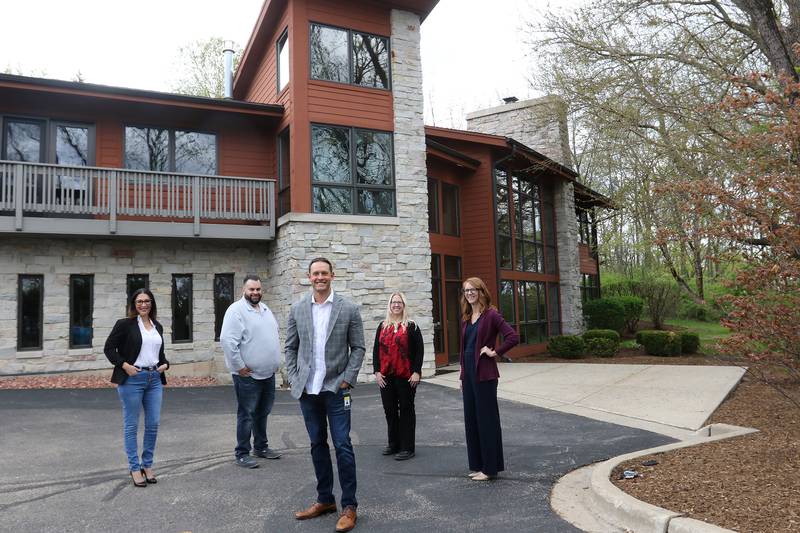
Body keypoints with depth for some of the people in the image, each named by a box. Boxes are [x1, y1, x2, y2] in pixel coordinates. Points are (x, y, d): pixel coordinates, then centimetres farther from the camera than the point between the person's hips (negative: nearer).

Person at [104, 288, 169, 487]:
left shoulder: (158, 327, 13)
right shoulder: (125, 324, -4)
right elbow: (109, 348, -4)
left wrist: (165, 364, 4)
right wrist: (124, 365, -13)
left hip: (154, 379, 5)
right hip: (132, 379, -5)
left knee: (153, 424, 7)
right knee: (131, 425, 5)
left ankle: (147, 465, 21)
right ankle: (134, 467, 15)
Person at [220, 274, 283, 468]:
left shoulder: (265, 309, 13)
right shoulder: (236, 310, -13)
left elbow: (274, 335, 23)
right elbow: (227, 340, -21)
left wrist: (276, 361, 16)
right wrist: (239, 366, -18)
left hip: (268, 373, 8)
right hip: (248, 375, -8)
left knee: (263, 412, 18)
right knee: (246, 415, 1)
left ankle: (261, 447, 32)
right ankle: (242, 454, 12)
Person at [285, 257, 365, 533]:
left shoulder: (349, 309, -4)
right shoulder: (297, 309, 4)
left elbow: (358, 348, -2)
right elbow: (290, 347, 9)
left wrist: (347, 379, -9)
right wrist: (294, 379, 1)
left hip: (336, 387, -3)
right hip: (307, 389, 3)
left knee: (342, 446, -1)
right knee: (317, 445, 14)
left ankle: (349, 506, 11)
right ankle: (324, 499, 27)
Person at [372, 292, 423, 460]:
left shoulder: (411, 326, -1)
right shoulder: (382, 326, 11)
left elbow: (419, 350, -4)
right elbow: (376, 350, 10)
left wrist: (416, 372, -10)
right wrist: (377, 371, 1)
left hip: (406, 376, -4)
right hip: (386, 376, 4)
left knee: (406, 410, 3)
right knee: (389, 410, 10)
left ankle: (407, 447, 10)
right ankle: (394, 444, 24)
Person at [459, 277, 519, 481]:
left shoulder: (491, 315, -10)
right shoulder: (466, 318, 12)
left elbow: (513, 337, -19)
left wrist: (495, 352, -13)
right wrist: (463, 376, 15)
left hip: (484, 373, -8)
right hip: (468, 372, 8)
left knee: (487, 418, 0)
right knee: (471, 418, 12)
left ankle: (490, 467, 12)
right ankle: (477, 465, 24)